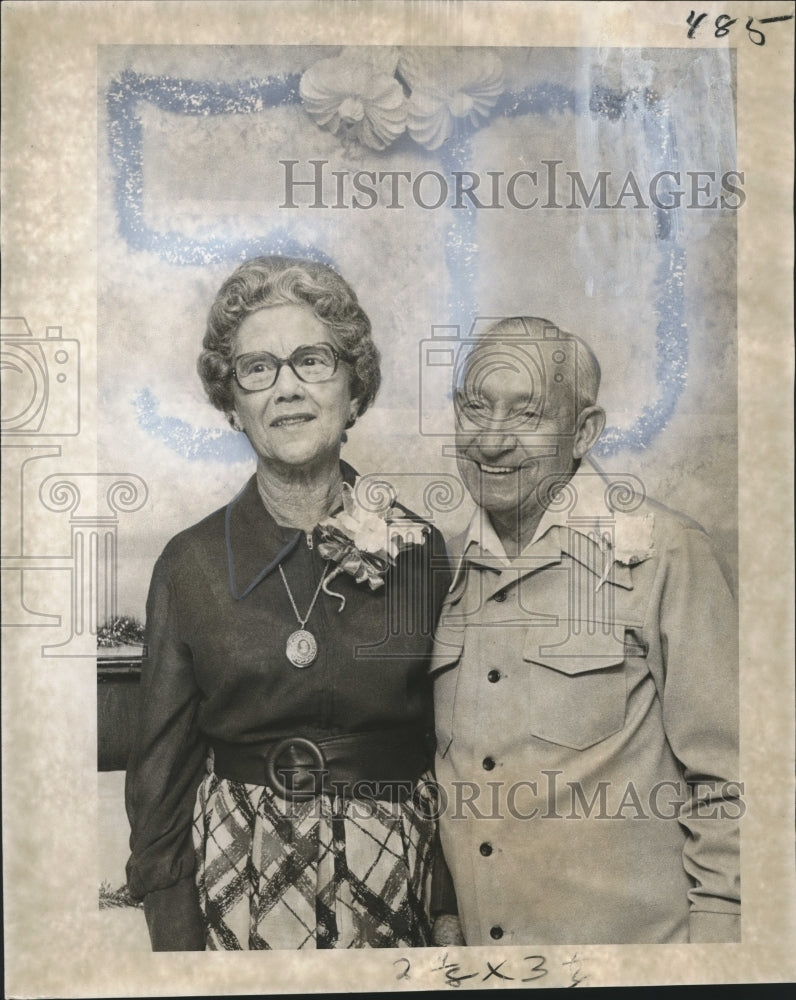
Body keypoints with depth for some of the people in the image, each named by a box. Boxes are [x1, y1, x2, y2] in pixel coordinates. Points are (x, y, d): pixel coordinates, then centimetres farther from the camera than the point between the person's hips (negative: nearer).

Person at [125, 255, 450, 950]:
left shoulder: (420, 551, -6)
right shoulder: (191, 563, -6)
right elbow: (162, 771, -1)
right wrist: (175, 935, -4)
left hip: (395, 869, 1)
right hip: (239, 877, 0)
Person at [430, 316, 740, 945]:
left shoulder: (664, 551, -14)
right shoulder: (450, 565, 2)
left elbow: (724, 780, -11)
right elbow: (443, 767, 10)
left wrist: (716, 930, -13)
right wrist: (443, 913, 9)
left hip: (631, 938, -4)